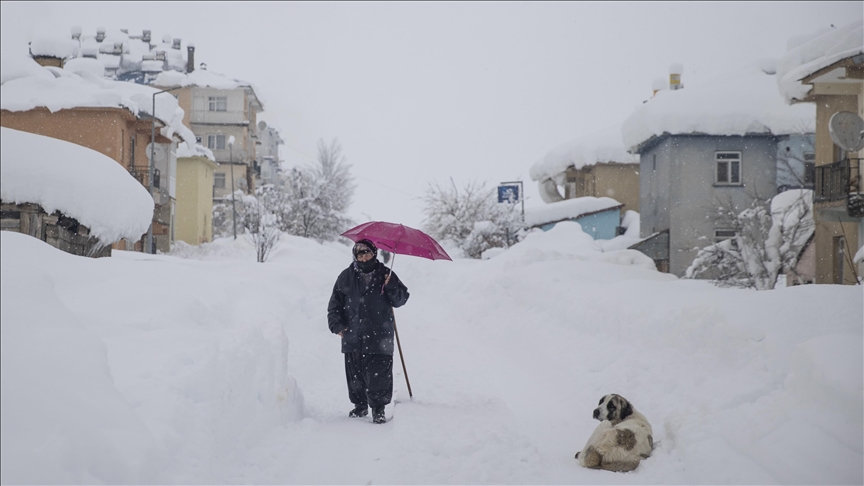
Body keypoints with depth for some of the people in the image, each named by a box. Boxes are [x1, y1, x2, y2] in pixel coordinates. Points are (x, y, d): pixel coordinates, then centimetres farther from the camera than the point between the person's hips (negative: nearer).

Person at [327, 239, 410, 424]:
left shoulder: (385, 274, 3)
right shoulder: (346, 277, 5)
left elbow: (401, 299, 3)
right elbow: (335, 303, 10)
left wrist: (391, 286, -14)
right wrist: (337, 324, -1)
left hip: (379, 338, -2)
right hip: (353, 338, 2)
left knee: (379, 375, -5)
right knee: (355, 375, 11)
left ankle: (378, 409, 8)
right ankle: (360, 405, 28)